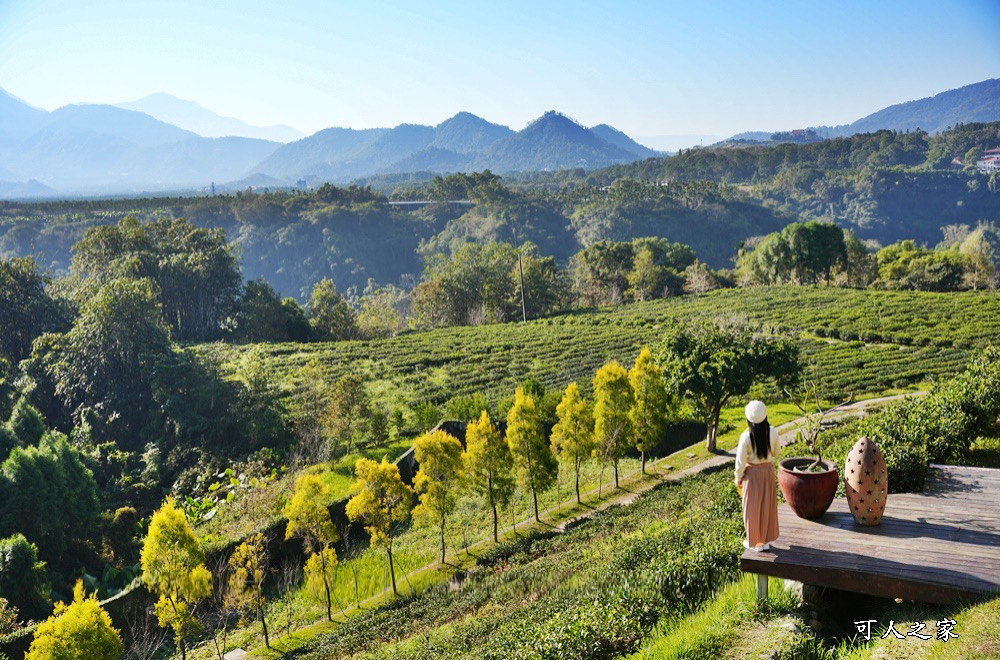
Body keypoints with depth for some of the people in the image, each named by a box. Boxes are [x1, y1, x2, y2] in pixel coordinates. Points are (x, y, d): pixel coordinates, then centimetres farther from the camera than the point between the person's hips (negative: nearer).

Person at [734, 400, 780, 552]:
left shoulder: (746, 436, -23)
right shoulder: (773, 432, -13)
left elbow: (740, 461, -16)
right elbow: (776, 452, 4)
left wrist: (738, 478, -1)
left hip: (752, 473, -3)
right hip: (768, 471, 3)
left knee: (753, 507, 12)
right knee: (768, 505, 18)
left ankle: (755, 542, 24)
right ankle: (766, 539, 31)